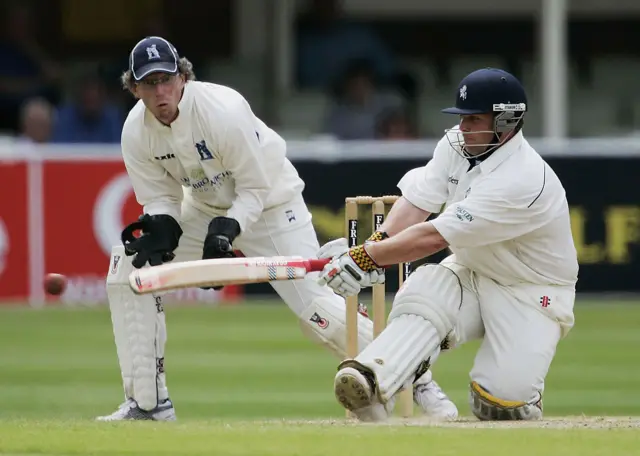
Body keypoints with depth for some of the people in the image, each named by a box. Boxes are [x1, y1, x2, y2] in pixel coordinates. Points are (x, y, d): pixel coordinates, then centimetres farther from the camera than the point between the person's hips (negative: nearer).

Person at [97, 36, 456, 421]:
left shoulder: (224, 111, -30)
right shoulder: (136, 133, -14)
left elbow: (255, 188, -23)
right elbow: (160, 198, -6)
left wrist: (227, 229, -38)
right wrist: (159, 228, -28)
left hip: (270, 205, -6)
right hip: (206, 208, 6)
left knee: (316, 309, -15)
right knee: (129, 266, -10)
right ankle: (148, 401, -3)